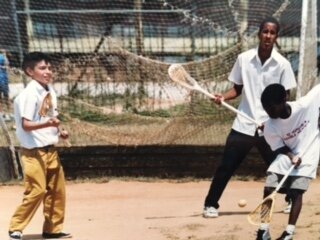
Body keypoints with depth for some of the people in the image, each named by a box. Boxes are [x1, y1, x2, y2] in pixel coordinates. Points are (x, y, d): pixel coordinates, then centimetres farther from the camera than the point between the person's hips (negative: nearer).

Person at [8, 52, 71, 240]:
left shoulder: (50, 91, 9)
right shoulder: (29, 94, -16)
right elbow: (26, 124, -21)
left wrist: (59, 132, 2)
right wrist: (47, 124, -34)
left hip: (50, 150, 8)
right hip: (34, 151, -8)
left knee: (58, 190, 11)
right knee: (37, 190, -11)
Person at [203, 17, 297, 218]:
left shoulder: (283, 64, -4)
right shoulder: (244, 59, 0)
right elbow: (238, 89, 10)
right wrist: (224, 97, -10)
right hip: (244, 124, 1)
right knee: (226, 167, 0)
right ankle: (211, 204, 12)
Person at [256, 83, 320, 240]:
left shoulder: (306, 104, -25)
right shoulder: (270, 128, -18)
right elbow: (280, 148, -9)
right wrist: (292, 157, -28)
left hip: (307, 157, -2)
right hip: (286, 157, 2)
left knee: (296, 192, -15)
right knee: (268, 189, -7)